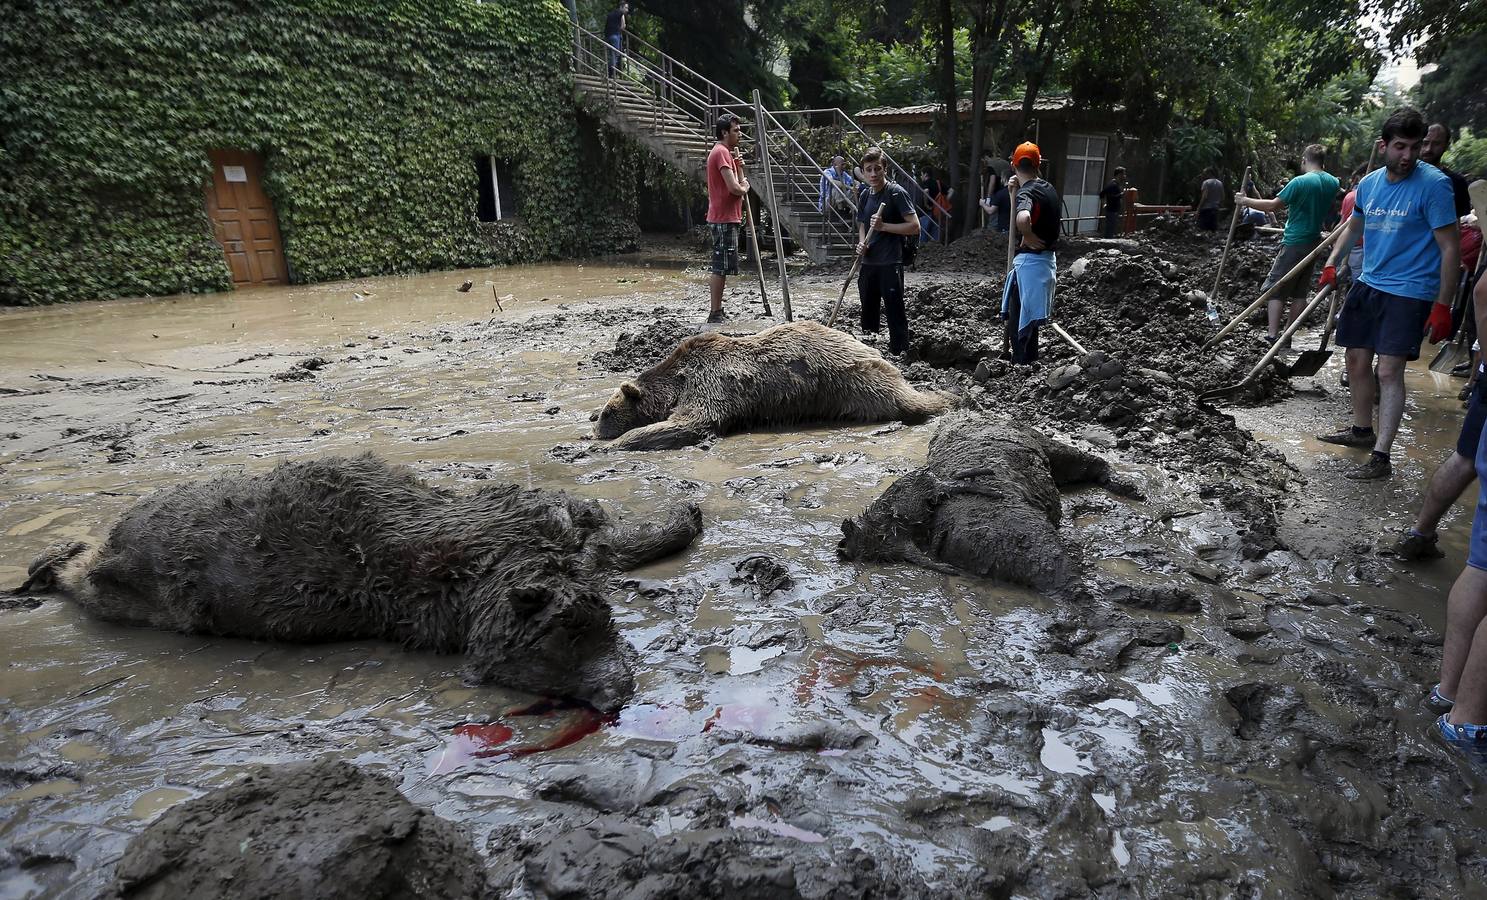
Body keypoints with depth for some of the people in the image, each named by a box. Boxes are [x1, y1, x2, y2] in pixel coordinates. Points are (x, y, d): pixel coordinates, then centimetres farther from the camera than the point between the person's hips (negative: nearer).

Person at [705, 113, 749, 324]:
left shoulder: (725, 152, 19)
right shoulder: (722, 152, -14)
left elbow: (737, 185, 19)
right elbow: (734, 188, -23)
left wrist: (739, 166, 4)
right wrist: (744, 187, -2)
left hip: (724, 219, 10)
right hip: (724, 219, -10)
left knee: (720, 267, 12)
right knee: (721, 267, -8)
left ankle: (717, 311, 18)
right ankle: (715, 313, -6)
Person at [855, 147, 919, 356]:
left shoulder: (896, 193, -9)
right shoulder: (865, 195, 11)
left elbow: (914, 226, -13)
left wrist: (883, 225, -19)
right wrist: (861, 242, 3)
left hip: (890, 263, -7)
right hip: (869, 262, 7)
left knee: (895, 311, -6)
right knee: (868, 310, 15)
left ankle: (900, 353, -2)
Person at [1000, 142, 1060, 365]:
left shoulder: (1027, 192, -18)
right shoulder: (1048, 188, 9)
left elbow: (1022, 218, -40)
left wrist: (1028, 237, -21)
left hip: (1029, 261, -9)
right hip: (1047, 259, 9)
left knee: (1018, 321, -3)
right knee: (1029, 319, 19)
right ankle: (1031, 362, 28)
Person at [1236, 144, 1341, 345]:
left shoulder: (1300, 182, -17)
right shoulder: (1333, 183, 5)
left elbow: (1273, 205, -15)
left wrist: (1245, 201, -6)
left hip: (1294, 243, -7)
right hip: (1314, 243, 7)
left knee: (1276, 290, -3)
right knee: (1300, 292, 11)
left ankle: (1272, 336, -11)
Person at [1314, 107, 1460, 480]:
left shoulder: (1433, 184, -14)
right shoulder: (1370, 183, 5)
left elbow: (1449, 248, -14)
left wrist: (1443, 306, -16)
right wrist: (1332, 263, 13)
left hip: (1409, 292, -7)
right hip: (1368, 283, 7)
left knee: (1389, 370, -11)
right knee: (1357, 359, 14)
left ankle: (1380, 457, -8)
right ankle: (1362, 430, 34)